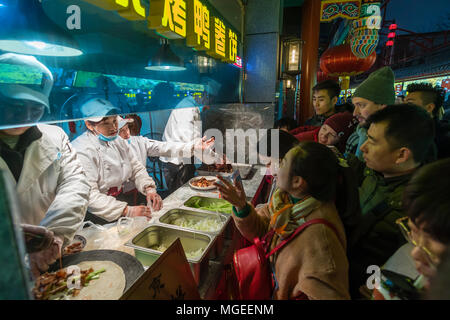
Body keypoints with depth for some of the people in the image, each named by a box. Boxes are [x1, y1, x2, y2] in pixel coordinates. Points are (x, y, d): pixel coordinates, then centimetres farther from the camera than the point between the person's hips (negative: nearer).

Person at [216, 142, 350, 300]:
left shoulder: (319, 233, -33)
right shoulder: (286, 198, -12)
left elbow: (329, 294, -27)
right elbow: (258, 230, -2)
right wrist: (241, 206, -19)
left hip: (289, 294, -5)